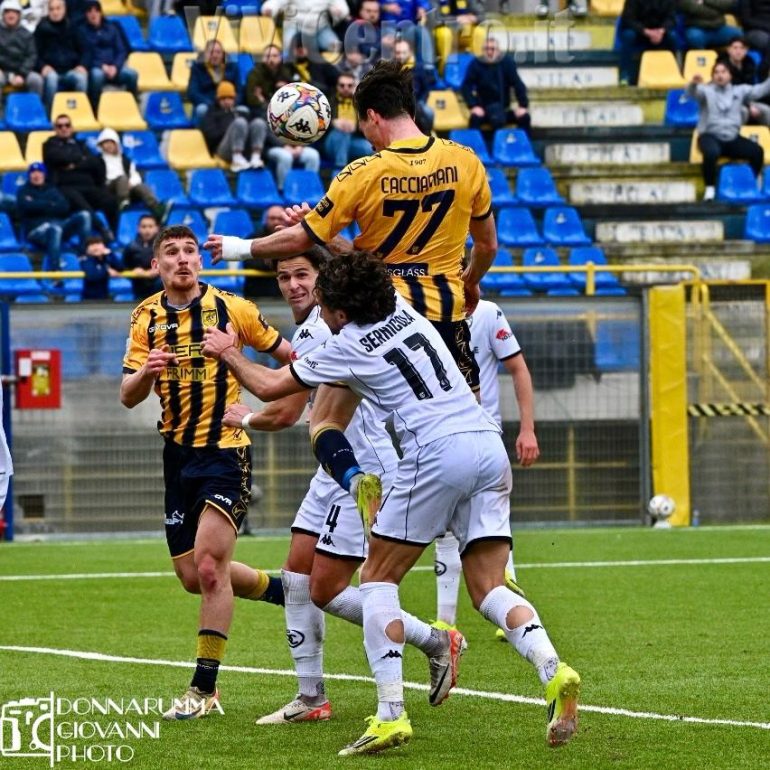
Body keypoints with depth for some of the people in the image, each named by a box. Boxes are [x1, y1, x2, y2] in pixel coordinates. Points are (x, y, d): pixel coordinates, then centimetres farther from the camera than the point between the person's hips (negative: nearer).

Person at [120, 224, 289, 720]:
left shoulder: (232, 309, -4)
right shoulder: (146, 318, 4)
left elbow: (289, 355, 7)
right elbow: (128, 397, -3)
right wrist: (146, 371, -23)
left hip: (227, 450, -5)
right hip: (179, 453, 5)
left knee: (209, 566, -17)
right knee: (194, 577, 9)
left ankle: (205, 689, -10)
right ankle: (282, 590, 35)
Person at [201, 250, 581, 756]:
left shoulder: (347, 347, 5)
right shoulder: (403, 310, 20)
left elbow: (269, 387, 18)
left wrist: (228, 353, 35)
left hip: (437, 451, -6)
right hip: (489, 444, 6)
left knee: (379, 578, 7)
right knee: (488, 590, 4)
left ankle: (391, 714, -6)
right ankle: (554, 672, -22)